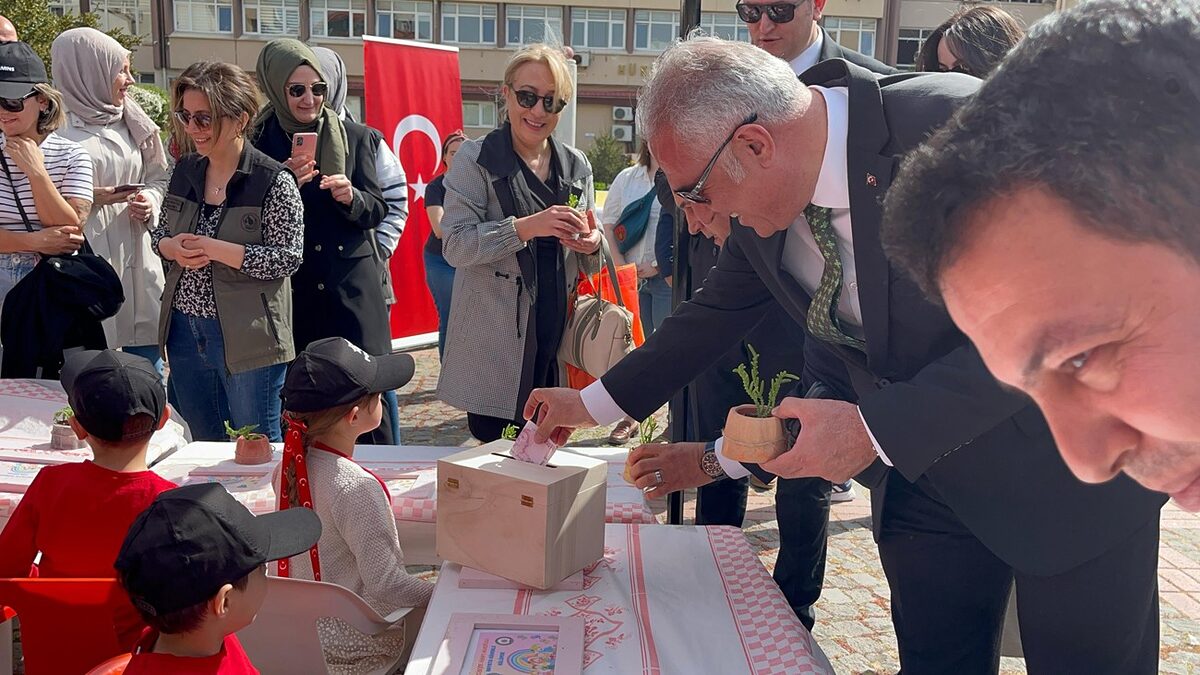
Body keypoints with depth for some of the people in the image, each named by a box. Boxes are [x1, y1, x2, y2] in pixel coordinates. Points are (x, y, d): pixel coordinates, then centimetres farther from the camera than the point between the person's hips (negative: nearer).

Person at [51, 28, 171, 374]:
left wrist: (151, 199, -1)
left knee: (147, 358, 11)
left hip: (137, 261, 6)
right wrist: (90, 198, -20)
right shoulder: (59, 130, -9)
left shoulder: (130, 121, 11)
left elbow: (160, 176, 19)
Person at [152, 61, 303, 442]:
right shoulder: (184, 171, 6)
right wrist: (173, 248, -8)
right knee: (203, 448, 19)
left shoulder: (273, 182, -13)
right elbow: (159, 234, 16)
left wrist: (214, 249, -23)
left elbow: (287, 257, -16)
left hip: (247, 336, -6)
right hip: (185, 328, 6)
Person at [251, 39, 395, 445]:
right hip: (292, 292, 0)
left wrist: (351, 197, -16)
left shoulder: (354, 137, 5)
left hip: (352, 286, 0)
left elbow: (377, 210, 6)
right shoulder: (258, 144, 2)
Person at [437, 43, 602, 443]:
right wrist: (527, 226, -22)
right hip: (495, 340, -4)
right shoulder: (476, 159, -2)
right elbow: (454, 246, -10)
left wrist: (592, 245, -6)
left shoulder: (576, 165, 11)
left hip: (558, 334, 4)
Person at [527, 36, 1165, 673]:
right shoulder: (761, 201, -7)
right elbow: (715, 313, 9)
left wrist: (876, 428, -31)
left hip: (1059, 457, -5)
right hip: (915, 472, 5)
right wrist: (592, 402, 13)